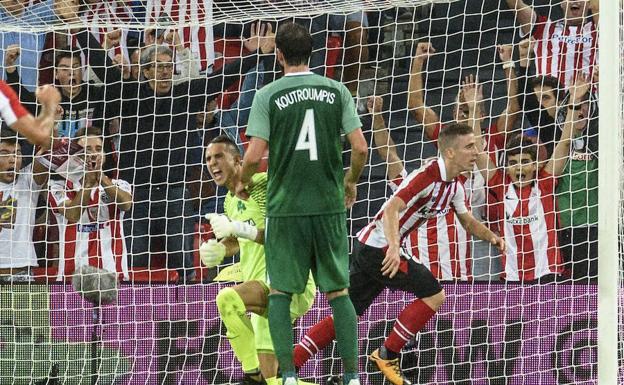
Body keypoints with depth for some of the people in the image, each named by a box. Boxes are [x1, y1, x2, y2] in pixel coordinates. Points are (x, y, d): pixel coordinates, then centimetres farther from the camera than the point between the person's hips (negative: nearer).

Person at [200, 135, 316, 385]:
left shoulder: (264, 184, -11)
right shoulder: (231, 200, 16)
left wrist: (240, 229, -27)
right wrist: (219, 251, 9)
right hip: (268, 289, 9)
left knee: (227, 299, -32)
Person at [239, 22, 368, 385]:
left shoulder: (268, 96, -5)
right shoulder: (336, 91, 2)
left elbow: (255, 154, -10)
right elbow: (361, 147, -2)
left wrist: (243, 182, 11)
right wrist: (351, 181, 17)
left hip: (285, 207, -2)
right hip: (330, 205, 2)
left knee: (280, 293, 8)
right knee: (338, 291, 9)